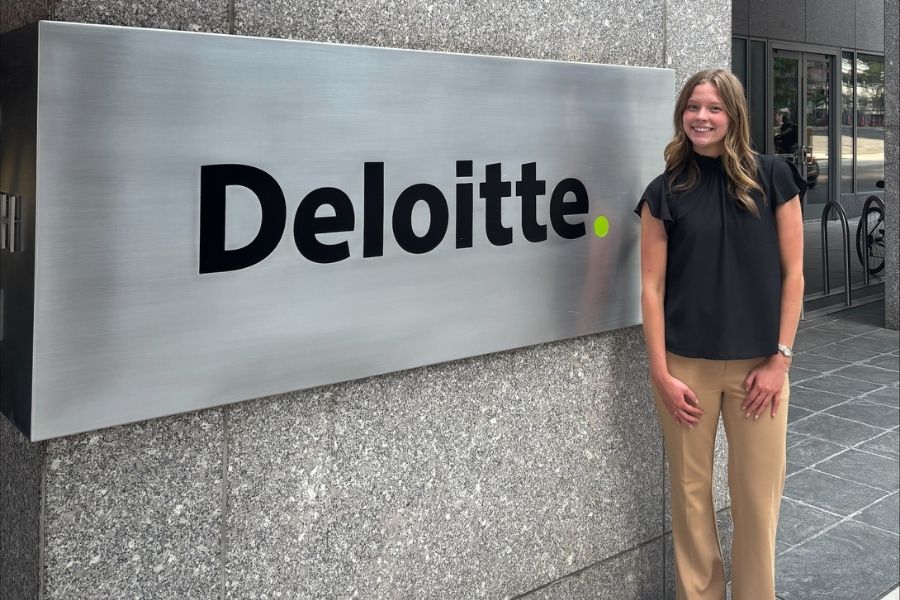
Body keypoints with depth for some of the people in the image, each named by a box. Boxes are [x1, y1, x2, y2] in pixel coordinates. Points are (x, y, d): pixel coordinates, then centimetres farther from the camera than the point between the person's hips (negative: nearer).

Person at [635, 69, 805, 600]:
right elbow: (652, 286, -1)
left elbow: (792, 273, 1)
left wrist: (780, 359, -5)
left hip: (757, 364, 0)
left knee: (758, 493, 7)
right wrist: (661, 374, -7)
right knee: (691, 491, 9)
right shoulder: (665, 192, 1)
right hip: (686, 366, 0)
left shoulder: (774, 178, 0)